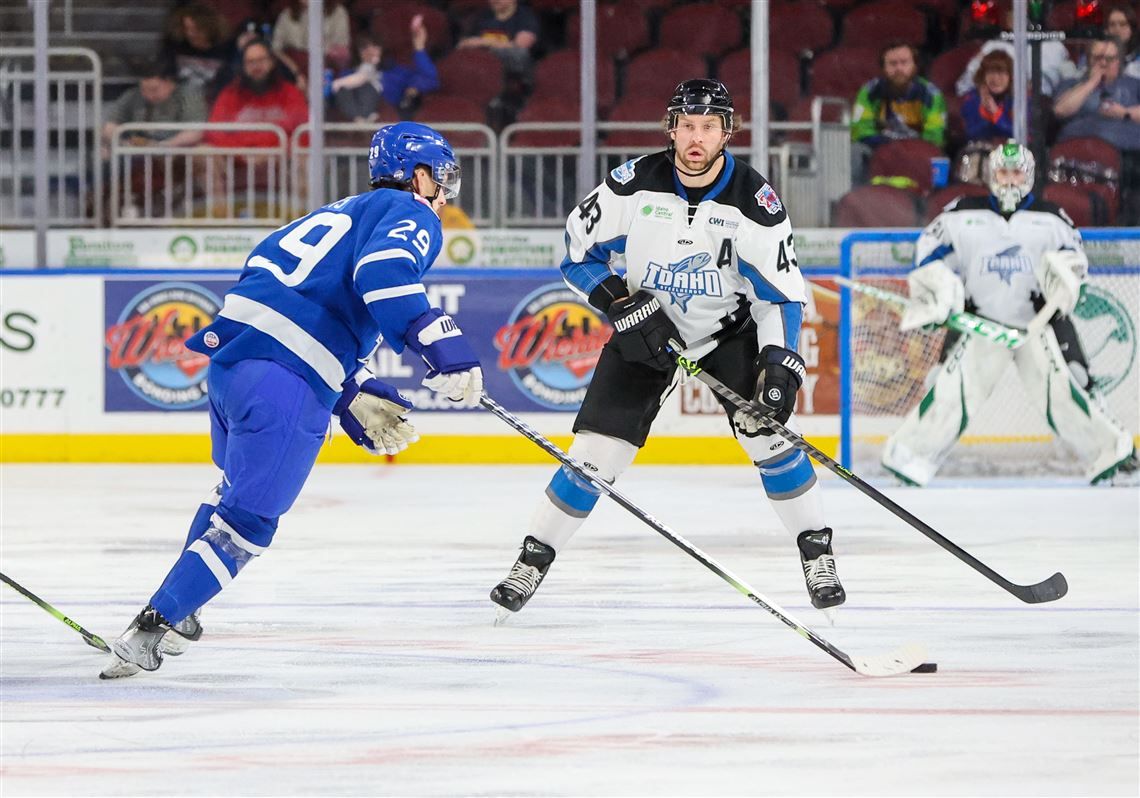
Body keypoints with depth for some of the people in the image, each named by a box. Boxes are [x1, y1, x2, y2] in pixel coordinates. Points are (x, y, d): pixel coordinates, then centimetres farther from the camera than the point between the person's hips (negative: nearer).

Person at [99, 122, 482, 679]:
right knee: (249, 516, -4)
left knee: (238, 486, 30)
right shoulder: (410, 216, 2)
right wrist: (442, 345, -28)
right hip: (285, 382, -9)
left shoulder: (343, 214, 29)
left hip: (229, 355, 9)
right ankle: (154, 626, -10)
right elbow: (383, 273, -21)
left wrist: (355, 399, 28)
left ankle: (176, 613, 39)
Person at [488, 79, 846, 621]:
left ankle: (816, 550, 1)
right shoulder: (635, 184, -18)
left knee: (769, 429, -16)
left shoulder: (754, 201, -18)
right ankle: (535, 557, 5)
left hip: (727, 330, 0)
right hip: (644, 328, 0)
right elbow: (580, 249, -7)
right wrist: (622, 306, -18)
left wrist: (779, 363, -26)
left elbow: (781, 291, -13)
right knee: (597, 449, -8)